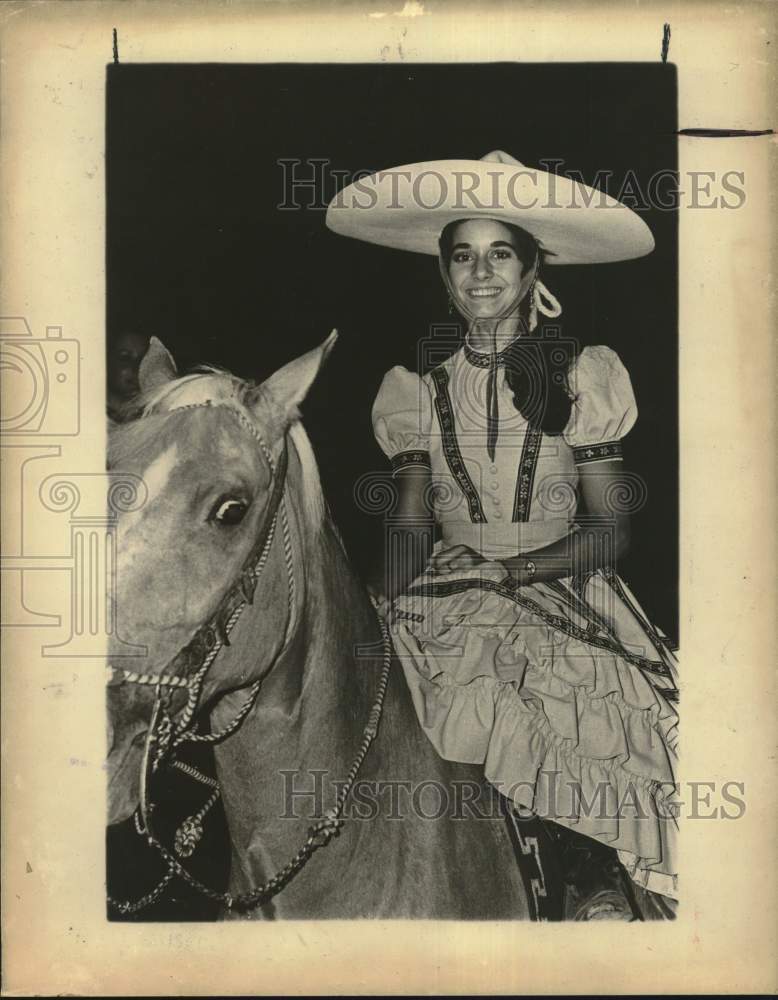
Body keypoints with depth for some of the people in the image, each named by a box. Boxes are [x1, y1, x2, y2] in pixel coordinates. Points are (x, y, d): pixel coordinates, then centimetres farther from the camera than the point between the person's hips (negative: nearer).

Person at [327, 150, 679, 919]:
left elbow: (609, 531, -1)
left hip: (562, 593, -2)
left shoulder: (579, 377, 0)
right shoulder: (421, 388, 8)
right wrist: (378, 603, -13)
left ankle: (605, 881, -1)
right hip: (454, 609, 2)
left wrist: (507, 569, -16)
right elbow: (413, 524, 6)